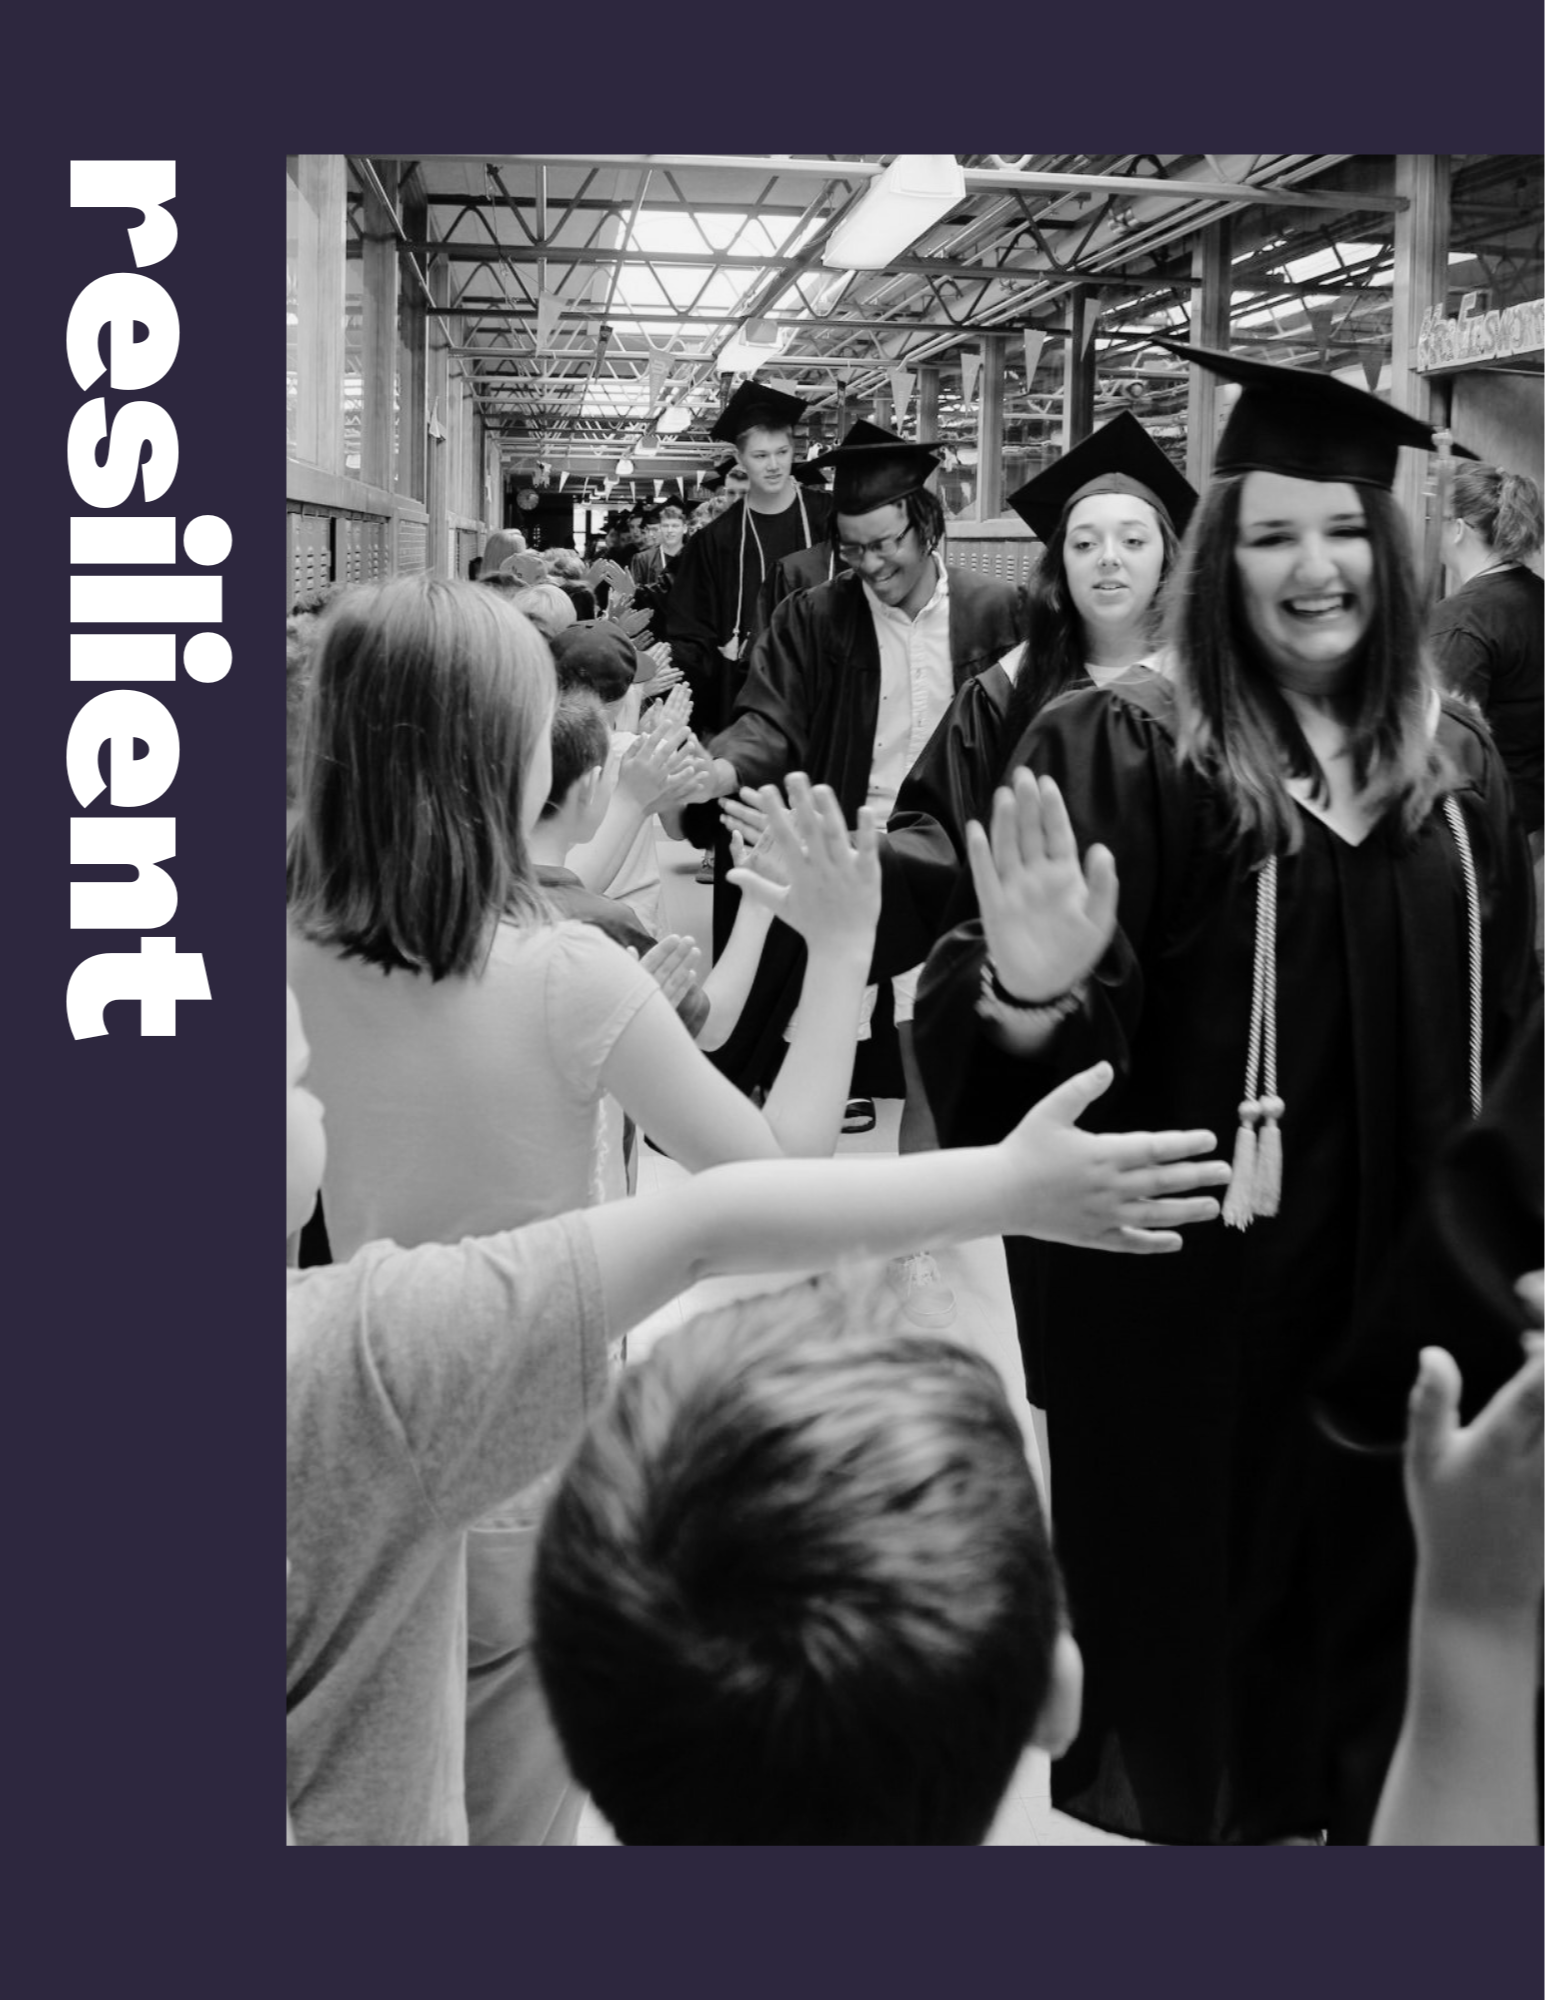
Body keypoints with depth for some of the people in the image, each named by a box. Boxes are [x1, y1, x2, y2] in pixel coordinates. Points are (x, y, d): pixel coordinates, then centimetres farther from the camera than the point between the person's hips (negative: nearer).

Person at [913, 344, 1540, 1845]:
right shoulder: (1130, 757, -12)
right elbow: (1002, 1054, -19)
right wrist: (1030, 996, -41)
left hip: (1399, 1268, 5)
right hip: (1197, 1275, -5)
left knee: (1369, 1576, 19)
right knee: (1190, 1602, 8)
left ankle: (1350, 1813, 39)